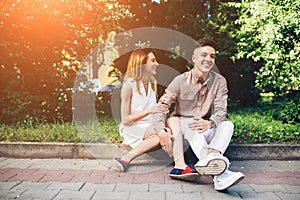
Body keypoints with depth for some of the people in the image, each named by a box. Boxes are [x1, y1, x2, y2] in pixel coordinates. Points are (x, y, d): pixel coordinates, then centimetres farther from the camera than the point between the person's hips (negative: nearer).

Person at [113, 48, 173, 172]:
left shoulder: (153, 85, 13)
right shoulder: (129, 85, -7)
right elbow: (125, 120, -10)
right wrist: (149, 111, -22)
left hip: (150, 129, 6)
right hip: (132, 130, -6)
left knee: (168, 132, -29)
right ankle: (126, 159, -34)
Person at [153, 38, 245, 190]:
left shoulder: (219, 81, 0)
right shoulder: (181, 80, -6)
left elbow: (221, 111, -10)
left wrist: (209, 123, -34)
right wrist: (162, 131, -33)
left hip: (204, 132, 2)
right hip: (181, 129, -1)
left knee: (228, 125, -24)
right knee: (190, 125, -34)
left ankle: (210, 158, -52)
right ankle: (212, 172, -54)